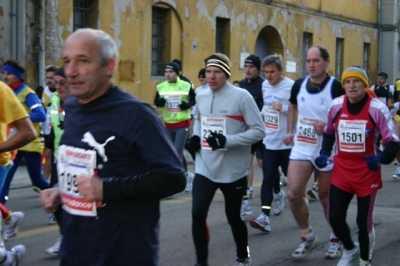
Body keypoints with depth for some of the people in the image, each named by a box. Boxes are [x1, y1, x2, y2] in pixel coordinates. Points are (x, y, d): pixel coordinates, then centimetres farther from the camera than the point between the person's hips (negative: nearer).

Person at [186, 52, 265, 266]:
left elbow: (259, 131, -12)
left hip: (233, 171, -3)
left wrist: (227, 141, -22)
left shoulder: (241, 96, -13)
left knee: (233, 217, 11)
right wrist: (195, 137, 5)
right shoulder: (201, 96, 4)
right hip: (205, 168, 4)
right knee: (197, 214, -9)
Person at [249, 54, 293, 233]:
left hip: (288, 143, -5)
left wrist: (283, 108, -28)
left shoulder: (291, 86, -16)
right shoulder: (265, 85, 9)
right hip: (269, 142, 6)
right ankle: (264, 217, 3)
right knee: (268, 178, 1)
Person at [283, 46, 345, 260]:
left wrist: (328, 127, -27)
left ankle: (336, 238, 32)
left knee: (326, 196, 9)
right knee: (293, 194, -7)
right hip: (302, 147, 4)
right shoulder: (299, 85, 1)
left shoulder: (336, 87, -15)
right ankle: (308, 236, 15)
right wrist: (290, 131, 11)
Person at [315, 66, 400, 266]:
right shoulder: (335, 106, -3)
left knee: (364, 222, 7)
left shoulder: (377, 108, -15)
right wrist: (324, 152, 1)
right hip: (341, 171, 3)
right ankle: (350, 250, 34)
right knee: (335, 218, 3)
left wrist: (382, 157, -29)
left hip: (367, 173, -3)